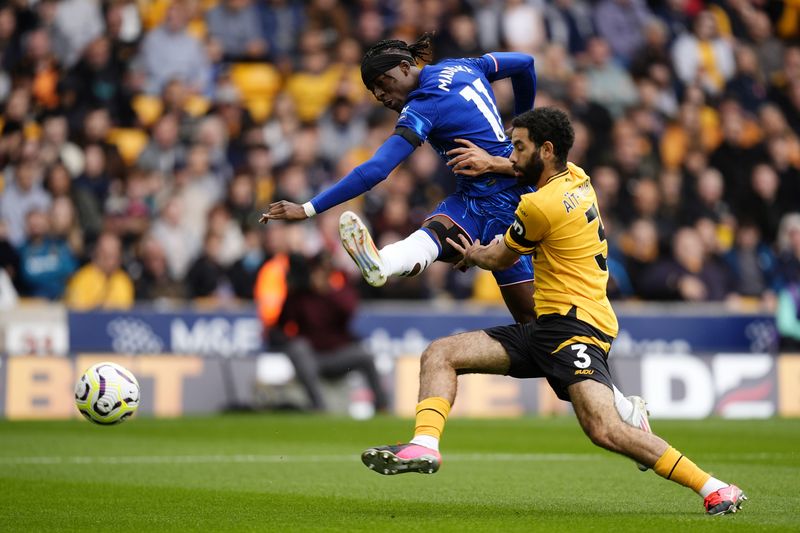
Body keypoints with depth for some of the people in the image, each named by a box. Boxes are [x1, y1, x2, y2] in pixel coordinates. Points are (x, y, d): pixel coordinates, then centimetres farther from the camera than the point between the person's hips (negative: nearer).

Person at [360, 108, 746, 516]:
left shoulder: (542, 205, -13)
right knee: (439, 355, 1)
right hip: (545, 328, 10)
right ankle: (425, 445, -17)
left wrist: (473, 255, 27)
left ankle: (715, 489, -19)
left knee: (604, 430, -27)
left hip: (574, 326, -10)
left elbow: (499, 258, 5)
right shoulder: (577, 178, 12)